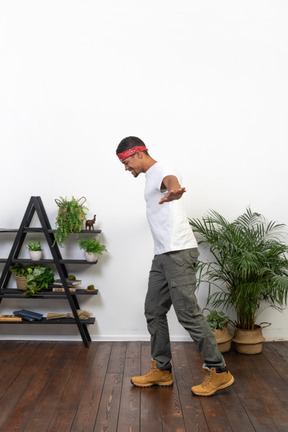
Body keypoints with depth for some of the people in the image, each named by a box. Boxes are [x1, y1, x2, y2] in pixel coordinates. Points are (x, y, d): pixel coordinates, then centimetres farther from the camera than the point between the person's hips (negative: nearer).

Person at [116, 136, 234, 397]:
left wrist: (173, 191, -58)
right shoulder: (151, 176, 22)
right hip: (163, 255, 10)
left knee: (187, 312, -9)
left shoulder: (161, 169, -8)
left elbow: (171, 180, -36)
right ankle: (162, 370, 21)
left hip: (178, 252, -10)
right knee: (154, 311, 10)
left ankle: (219, 372, 4)